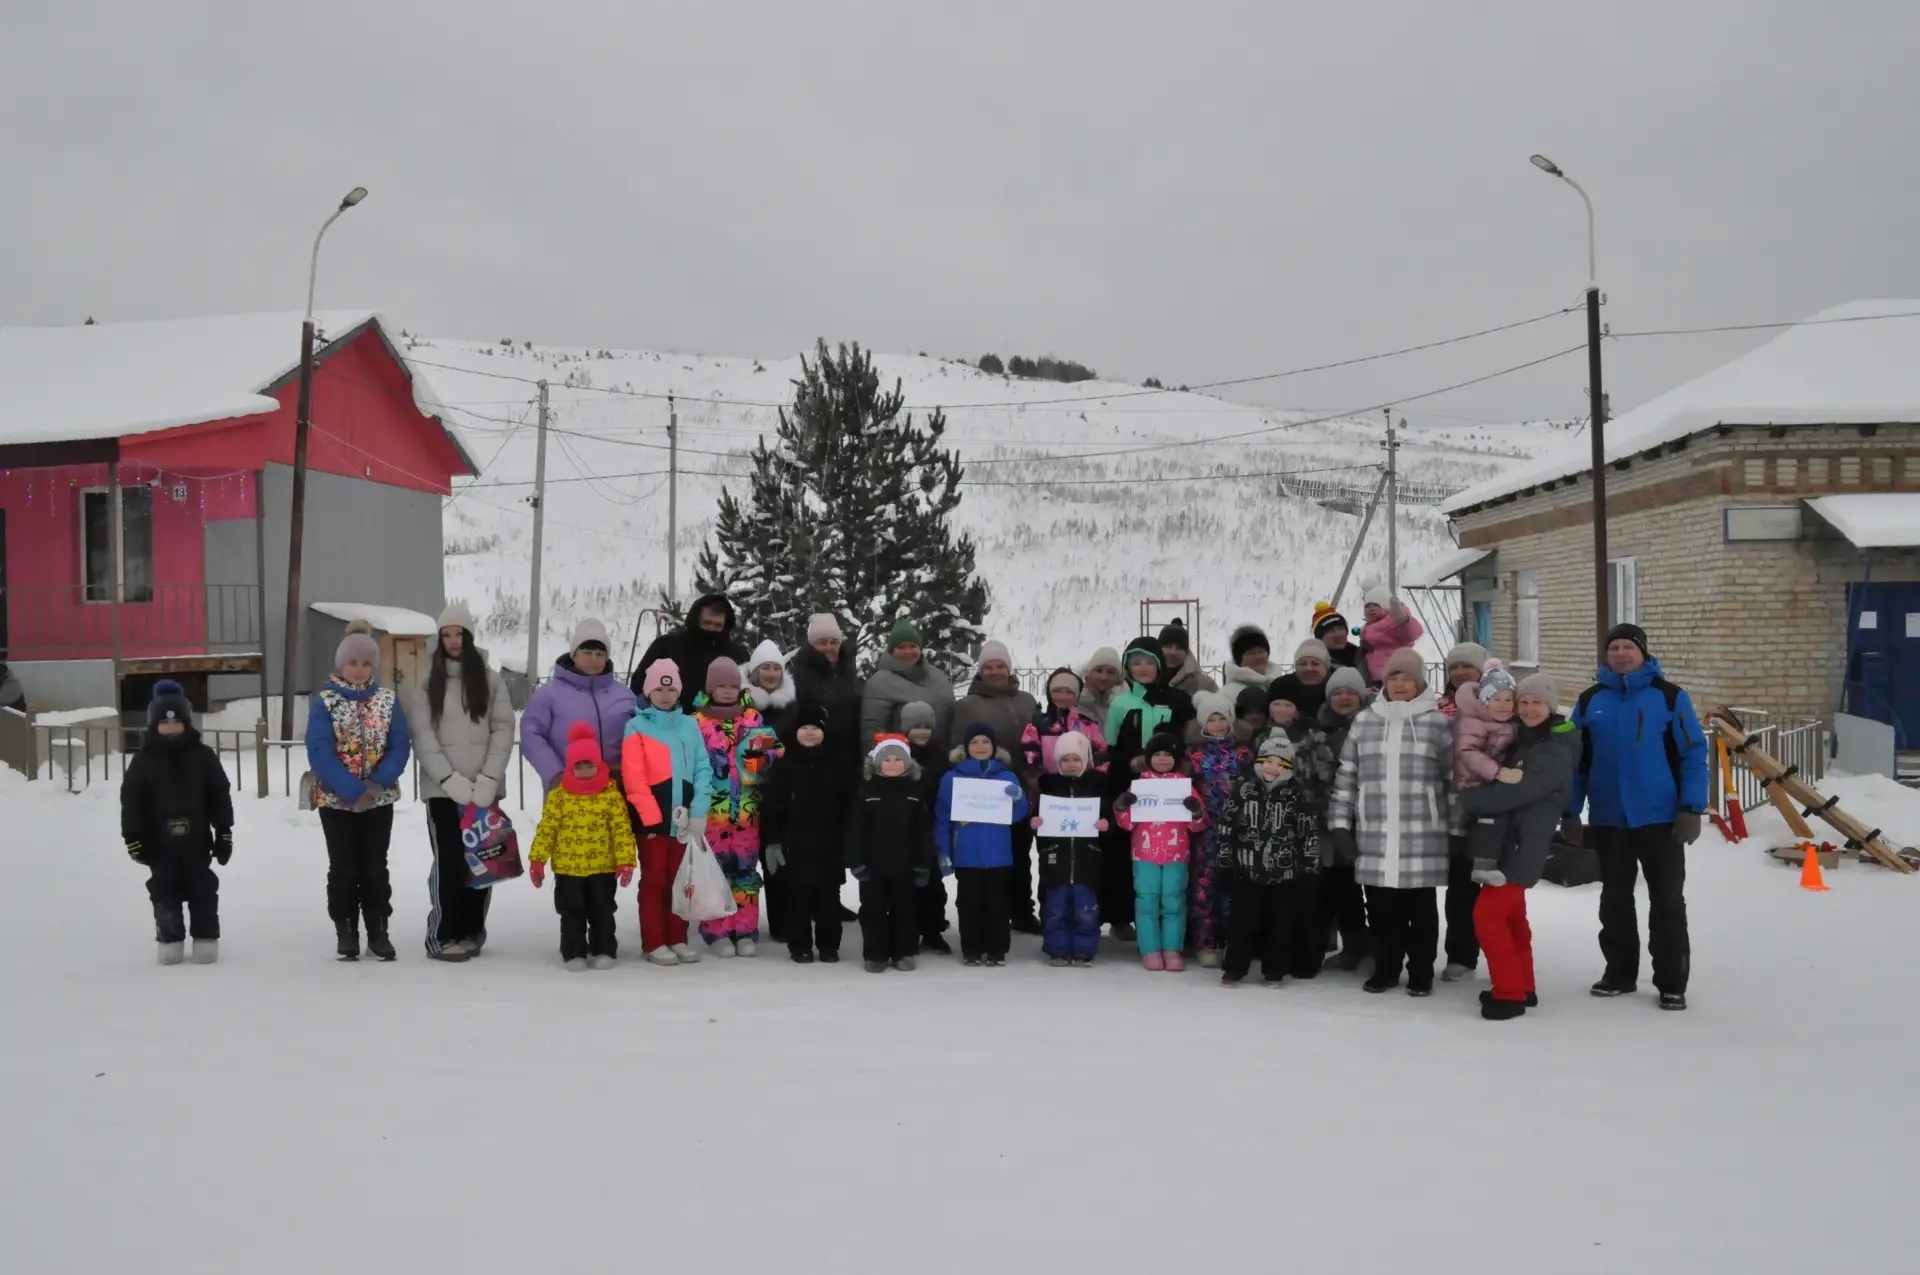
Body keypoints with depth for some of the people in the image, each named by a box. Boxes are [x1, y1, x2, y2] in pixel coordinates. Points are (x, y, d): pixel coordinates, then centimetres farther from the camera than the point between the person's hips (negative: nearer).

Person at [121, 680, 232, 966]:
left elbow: (221, 796, 1)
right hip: (160, 842, 0)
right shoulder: (143, 760, -2)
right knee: (164, 892, 6)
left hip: (196, 840, 0)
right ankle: (170, 940, 15)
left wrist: (224, 833, -1)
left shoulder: (203, 756, -2)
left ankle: (206, 938, 14)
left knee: (202, 890, 5)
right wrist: (133, 838, -6)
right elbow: (131, 801, -2)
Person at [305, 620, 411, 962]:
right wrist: (352, 790, -21)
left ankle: (378, 931, 14)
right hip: (336, 800, -2)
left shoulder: (387, 700, 2)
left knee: (375, 867, 7)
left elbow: (400, 745, -3)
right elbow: (320, 753, -13)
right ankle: (346, 933, 13)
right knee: (343, 868, 4)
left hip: (379, 799, 2)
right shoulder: (324, 702, -6)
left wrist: (379, 783, -17)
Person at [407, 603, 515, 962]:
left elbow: (503, 729, 1)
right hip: (442, 789, -2)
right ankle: (443, 936, 0)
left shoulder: (490, 680, 7)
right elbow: (422, 735, -3)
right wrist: (450, 778, -14)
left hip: (483, 788, 2)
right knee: (449, 861, -6)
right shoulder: (426, 684, 4)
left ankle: (472, 932, 14)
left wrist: (487, 778, -11)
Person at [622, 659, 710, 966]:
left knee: (680, 879, 11)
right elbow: (633, 777, -10)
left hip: (683, 818, 4)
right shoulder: (637, 726, -4)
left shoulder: (689, 726, 7)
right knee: (654, 880, 4)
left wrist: (698, 811, -9)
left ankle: (677, 939, 20)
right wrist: (652, 815, -15)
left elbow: (703, 769, 3)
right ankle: (653, 943, 10)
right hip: (652, 819, -4)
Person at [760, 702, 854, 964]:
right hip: (795, 842, -2)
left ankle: (829, 945, 17)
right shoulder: (784, 765, -1)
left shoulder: (836, 765, 5)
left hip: (829, 843, 2)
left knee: (828, 895, 7)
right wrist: (772, 840, -9)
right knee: (797, 896, 3)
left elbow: (848, 804, 6)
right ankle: (800, 946, 12)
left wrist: (847, 839, 1)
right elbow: (771, 806, -3)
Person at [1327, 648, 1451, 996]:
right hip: (1374, 838, 2)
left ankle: (1421, 973, 18)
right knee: (1381, 909, 9)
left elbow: (1455, 779, 2)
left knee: (1421, 909, 6)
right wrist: (1340, 823, 6)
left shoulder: (1439, 723, 0)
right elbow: (1346, 776, 11)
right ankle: (1385, 969, 24)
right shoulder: (1364, 722, 8)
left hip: (1423, 839, -2)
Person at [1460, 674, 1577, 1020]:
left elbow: (1512, 794, -24)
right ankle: (1521, 987, 26)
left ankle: (1510, 993, -7)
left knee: (1487, 914, -12)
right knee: (1510, 916, 16)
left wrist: (1467, 799, -13)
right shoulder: (1521, 742, 15)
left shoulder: (1555, 753, -16)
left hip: (1522, 848, -10)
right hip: (1508, 845, 10)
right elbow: (1504, 786, 20)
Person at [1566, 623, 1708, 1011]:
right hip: (1608, 820, 3)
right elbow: (1575, 761, 8)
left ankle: (1671, 983, 10)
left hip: (1660, 818, -3)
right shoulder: (1591, 701, 5)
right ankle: (1619, 972, 26)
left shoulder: (1669, 696, -4)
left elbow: (1694, 754, -6)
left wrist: (1691, 808, -12)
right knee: (1614, 900, 13)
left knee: (1667, 902, 3)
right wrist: (1569, 812, 3)